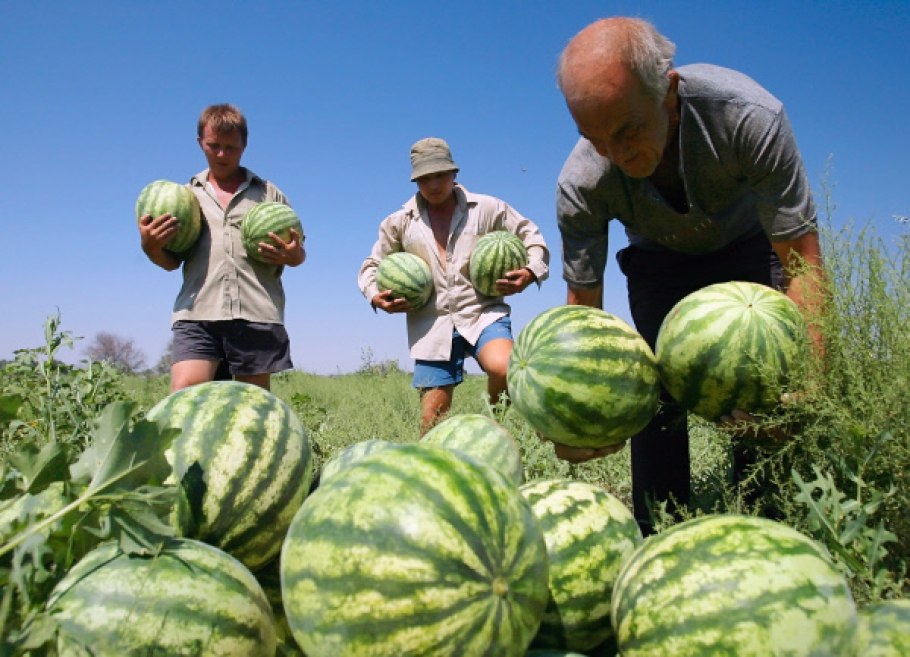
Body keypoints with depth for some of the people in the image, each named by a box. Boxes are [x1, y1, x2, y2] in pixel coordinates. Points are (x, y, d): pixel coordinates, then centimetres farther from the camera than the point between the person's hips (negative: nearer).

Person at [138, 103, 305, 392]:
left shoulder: (269, 193, 16)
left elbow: (296, 251, 15)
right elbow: (171, 261, 17)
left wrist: (293, 255, -9)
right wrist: (150, 245, -5)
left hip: (257, 314, 0)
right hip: (197, 314, 1)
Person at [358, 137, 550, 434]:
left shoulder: (487, 208, 7)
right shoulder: (399, 222, 12)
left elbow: (531, 235, 13)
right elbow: (371, 266, 21)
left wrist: (530, 271, -7)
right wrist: (375, 296, 0)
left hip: (482, 313, -1)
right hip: (432, 326, 2)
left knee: (502, 368, -33)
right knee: (432, 419, 0)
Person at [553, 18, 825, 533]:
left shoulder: (749, 115, -37)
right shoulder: (580, 184, -31)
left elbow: (802, 258, -31)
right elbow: (583, 302, -20)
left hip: (747, 247, -1)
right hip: (659, 263, 1)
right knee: (656, 396, -11)